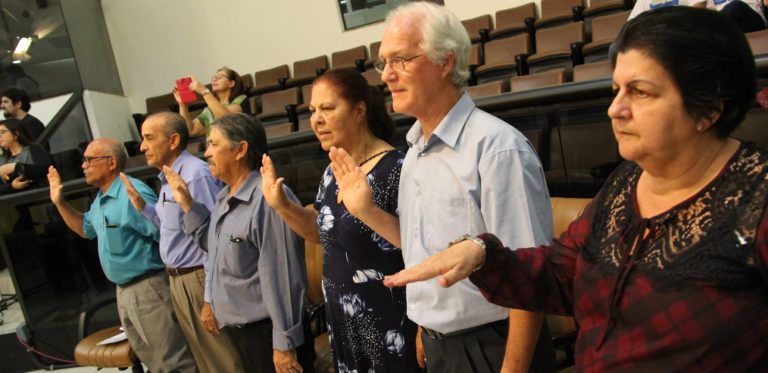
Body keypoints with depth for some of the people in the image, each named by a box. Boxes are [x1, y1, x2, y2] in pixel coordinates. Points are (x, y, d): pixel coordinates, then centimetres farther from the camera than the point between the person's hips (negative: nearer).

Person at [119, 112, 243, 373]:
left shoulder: (195, 175, -20)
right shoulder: (168, 178, 10)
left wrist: (212, 297, -22)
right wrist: (141, 205, 6)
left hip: (200, 280, -9)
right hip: (178, 280, 9)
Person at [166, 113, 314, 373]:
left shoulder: (266, 199, -24)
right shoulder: (225, 198, 7)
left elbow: (282, 277, -24)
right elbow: (216, 245, 16)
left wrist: (285, 343, -19)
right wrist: (187, 204, 8)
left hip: (266, 331, -9)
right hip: (236, 328, 9)